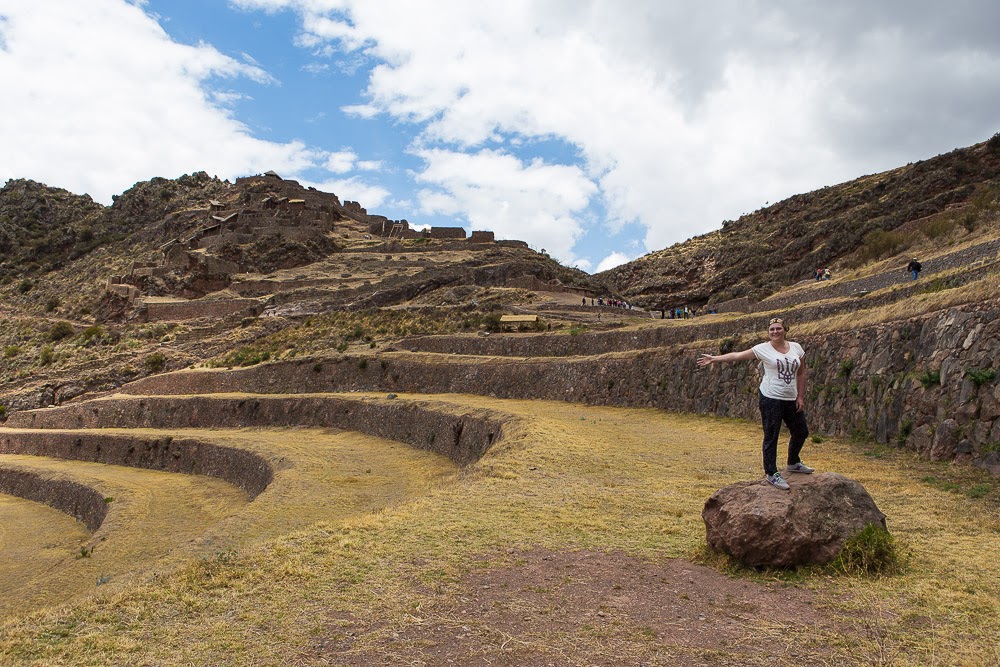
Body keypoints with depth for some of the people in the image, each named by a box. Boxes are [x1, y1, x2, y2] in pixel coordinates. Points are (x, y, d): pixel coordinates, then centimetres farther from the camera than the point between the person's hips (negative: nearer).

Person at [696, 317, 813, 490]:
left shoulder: (796, 347, 5)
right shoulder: (763, 349, -6)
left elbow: (801, 373, 10)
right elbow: (737, 355, -7)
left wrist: (800, 396, 5)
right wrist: (715, 358, -14)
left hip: (791, 399, 5)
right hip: (771, 399, -5)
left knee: (801, 432, 17)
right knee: (771, 436, -2)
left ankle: (793, 463, 41)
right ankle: (772, 474, 10)